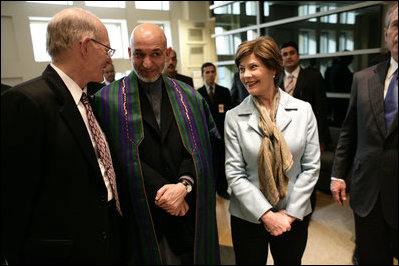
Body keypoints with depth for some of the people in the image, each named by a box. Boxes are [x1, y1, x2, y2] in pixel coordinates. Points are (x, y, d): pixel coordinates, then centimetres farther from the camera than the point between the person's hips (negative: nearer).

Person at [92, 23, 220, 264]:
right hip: (142, 217, -2)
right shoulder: (108, 101, -4)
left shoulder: (189, 96, 5)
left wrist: (184, 185, -15)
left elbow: (202, 146, 1)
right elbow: (118, 158, -9)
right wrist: (160, 192, -14)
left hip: (189, 211, 3)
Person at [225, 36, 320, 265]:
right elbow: (234, 173, -10)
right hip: (248, 218, -1)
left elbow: (312, 167, -3)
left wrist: (291, 212, -8)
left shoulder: (303, 110, -4)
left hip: (294, 217, 2)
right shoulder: (234, 117, -8)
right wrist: (267, 215, -14)